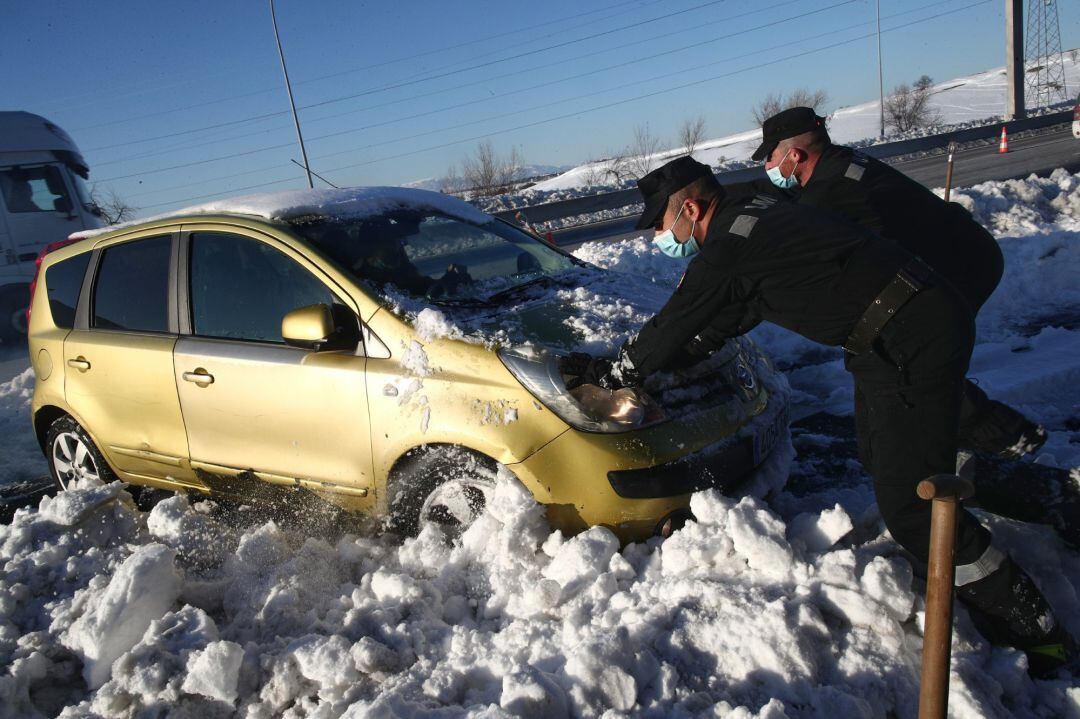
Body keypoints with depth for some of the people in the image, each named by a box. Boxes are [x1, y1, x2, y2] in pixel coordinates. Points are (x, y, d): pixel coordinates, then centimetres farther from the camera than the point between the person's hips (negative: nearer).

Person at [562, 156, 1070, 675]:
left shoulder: (728, 250, -17)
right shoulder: (753, 217, 14)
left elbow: (670, 330, -7)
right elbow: (729, 317, 22)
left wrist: (607, 373, 8)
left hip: (915, 340, -10)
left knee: (910, 506, -9)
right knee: (880, 456, 25)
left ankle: (1033, 631, 5)